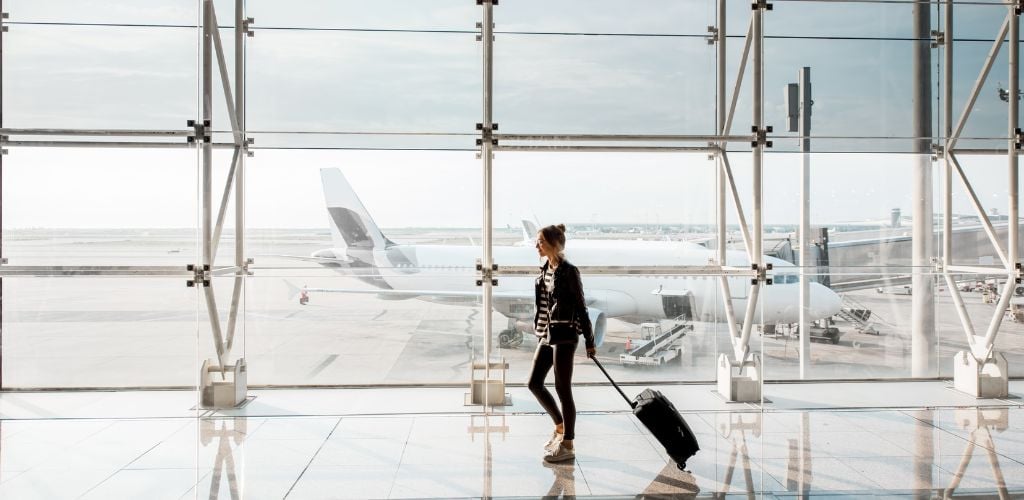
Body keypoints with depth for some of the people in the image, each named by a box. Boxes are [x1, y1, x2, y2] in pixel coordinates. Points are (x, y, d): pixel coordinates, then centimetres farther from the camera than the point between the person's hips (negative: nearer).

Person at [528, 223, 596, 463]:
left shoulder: (568, 271, -14)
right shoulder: (545, 270, 9)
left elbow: (581, 307, -12)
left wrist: (590, 341, -10)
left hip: (565, 336, -8)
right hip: (547, 335, 8)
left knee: (562, 389, -2)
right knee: (534, 383, 10)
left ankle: (568, 445, 10)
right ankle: (560, 426, 29)